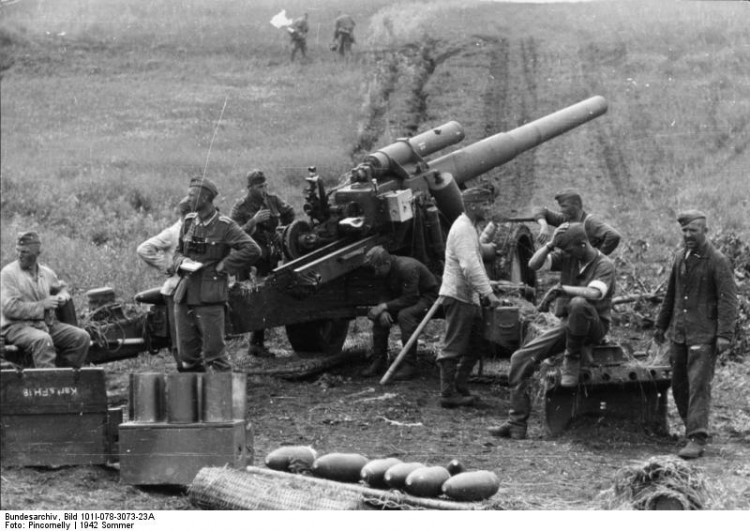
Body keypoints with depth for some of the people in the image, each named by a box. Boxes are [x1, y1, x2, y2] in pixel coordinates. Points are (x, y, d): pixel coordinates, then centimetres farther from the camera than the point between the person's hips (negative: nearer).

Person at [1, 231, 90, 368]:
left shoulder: (46, 273, 12)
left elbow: (61, 287, 33)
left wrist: (63, 297, 7)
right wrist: (42, 305, -14)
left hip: (48, 324, 6)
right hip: (18, 326, -6)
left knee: (82, 337, -12)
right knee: (42, 340, -38)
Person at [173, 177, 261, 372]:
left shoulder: (225, 226, -6)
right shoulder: (188, 222, 11)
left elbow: (252, 250, -13)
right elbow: (178, 251, 24)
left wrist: (224, 265, -11)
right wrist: (181, 261, 1)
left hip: (210, 297, -6)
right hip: (184, 295, 6)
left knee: (214, 351, -8)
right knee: (187, 352, 9)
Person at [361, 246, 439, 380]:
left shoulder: (407, 268, -30)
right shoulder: (389, 270, -1)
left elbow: (409, 299, -31)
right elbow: (390, 295, 5)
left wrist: (384, 306, -29)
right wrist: (383, 311, -16)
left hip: (426, 297, -9)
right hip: (407, 297, 9)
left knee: (405, 315, -35)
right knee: (379, 316, -5)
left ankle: (409, 365, -31)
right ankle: (379, 362, 3)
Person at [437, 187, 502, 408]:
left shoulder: (470, 228, 18)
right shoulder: (462, 229, -16)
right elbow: (470, 267, -24)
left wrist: (485, 291, 15)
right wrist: (488, 293, -25)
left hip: (470, 297, 10)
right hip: (458, 296, -10)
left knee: (474, 347, 14)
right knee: (453, 348, -6)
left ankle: (460, 389, 21)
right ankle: (448, 394, -3)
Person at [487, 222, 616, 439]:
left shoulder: (604, 265, -11)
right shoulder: (566, 257, 5)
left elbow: (594, 293, -29)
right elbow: (534, 264, -3)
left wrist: (562, 289, -22)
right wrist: (551, 244, -14)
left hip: (595, 326, -6)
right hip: (566, 324, 6)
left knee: (578, 304, -40)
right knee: (521, 358, -8)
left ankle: (572, 361, -19)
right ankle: (517, 424, -5)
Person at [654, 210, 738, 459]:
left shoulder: (718, 261, -10)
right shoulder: (680, 257, 11)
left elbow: (728, 299, -14)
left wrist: (725, 334, -21)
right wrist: (661, 325, 24)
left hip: (704, 335, -7)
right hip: (679, 333, 7)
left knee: (699, 385, -12)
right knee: (679, 385, 10)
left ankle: (697, 440, -15)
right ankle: (693, 427, 25)